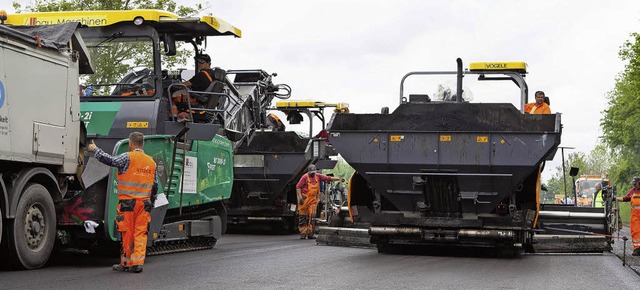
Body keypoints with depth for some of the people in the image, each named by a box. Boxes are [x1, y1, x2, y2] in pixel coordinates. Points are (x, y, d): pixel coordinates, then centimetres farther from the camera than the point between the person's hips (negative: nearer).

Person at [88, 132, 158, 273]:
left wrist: (95, 150, 0)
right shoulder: (151, 161, 13)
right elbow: (155, 185, 17)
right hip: (144, 202, 5)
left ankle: (127, 263, 10)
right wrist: (151, 201, 26)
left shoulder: (128, 157, -6)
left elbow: (110, 160, -13)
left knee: (128, 233, 2)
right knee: (141, 233, 4)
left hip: (128, 202, -4)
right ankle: (138, 262, 1)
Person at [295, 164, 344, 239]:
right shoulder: (305, 177, -6)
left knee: (311, 216, 4)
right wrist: (300, 197, -16)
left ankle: (310, 233, 7)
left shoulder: (318, 176, 9)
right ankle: (303, 233, 0)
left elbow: (328, 178, 11)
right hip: (304, 199, -5)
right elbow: (298, 187, -8)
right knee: (303, 217, -2)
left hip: (313, 200, 5)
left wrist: (339, 179, 6)